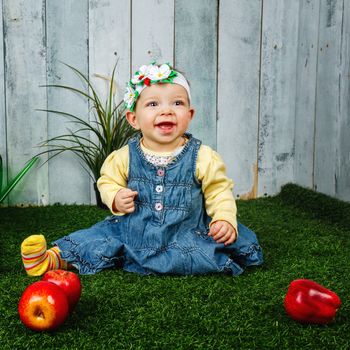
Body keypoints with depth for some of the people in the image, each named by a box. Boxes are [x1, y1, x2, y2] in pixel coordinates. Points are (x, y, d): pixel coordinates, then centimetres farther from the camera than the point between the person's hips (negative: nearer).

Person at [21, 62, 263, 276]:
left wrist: (224, 219, -16)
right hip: (130, 232, 2)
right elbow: (108, 181, 11)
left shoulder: (202, 157, -8)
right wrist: (115, 198, -11)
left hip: (184, 236, -1)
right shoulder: (125, 157, -4)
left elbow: (219, 190, 0)